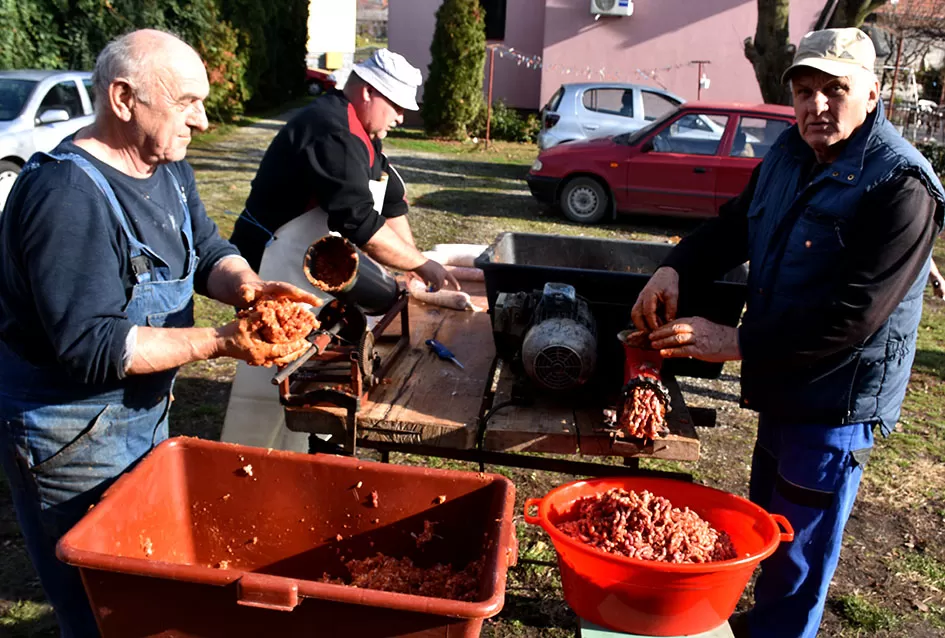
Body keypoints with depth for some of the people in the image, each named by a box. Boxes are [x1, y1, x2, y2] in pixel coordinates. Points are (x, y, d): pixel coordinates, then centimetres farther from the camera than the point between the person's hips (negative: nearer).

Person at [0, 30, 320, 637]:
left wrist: (248, 284, -21)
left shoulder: (168, 166, 1)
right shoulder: (67, 196, -28)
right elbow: (89, 346, -30)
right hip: (71, 435, -8)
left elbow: (208, 251, 2)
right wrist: (221, 342, -33)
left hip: (145, 407, 9)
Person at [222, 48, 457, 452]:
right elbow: (361, 225, -29)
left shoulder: (357, 132, 11)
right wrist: (420, 263, -19)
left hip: (317, 275, 11)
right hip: (277, 271, -10)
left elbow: (391, 199, 14)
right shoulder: (331, 134, -23)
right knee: (269, 382, -3)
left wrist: (412, 263, 6)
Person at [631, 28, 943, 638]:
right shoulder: (790, 153, 2)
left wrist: (737, 342, -28)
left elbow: (851, 317, -29)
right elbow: (734, 225, 11)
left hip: (836, 401, -8)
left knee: (797, 555, 8)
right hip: (781, 385, 9)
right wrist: (675, 268, -9)